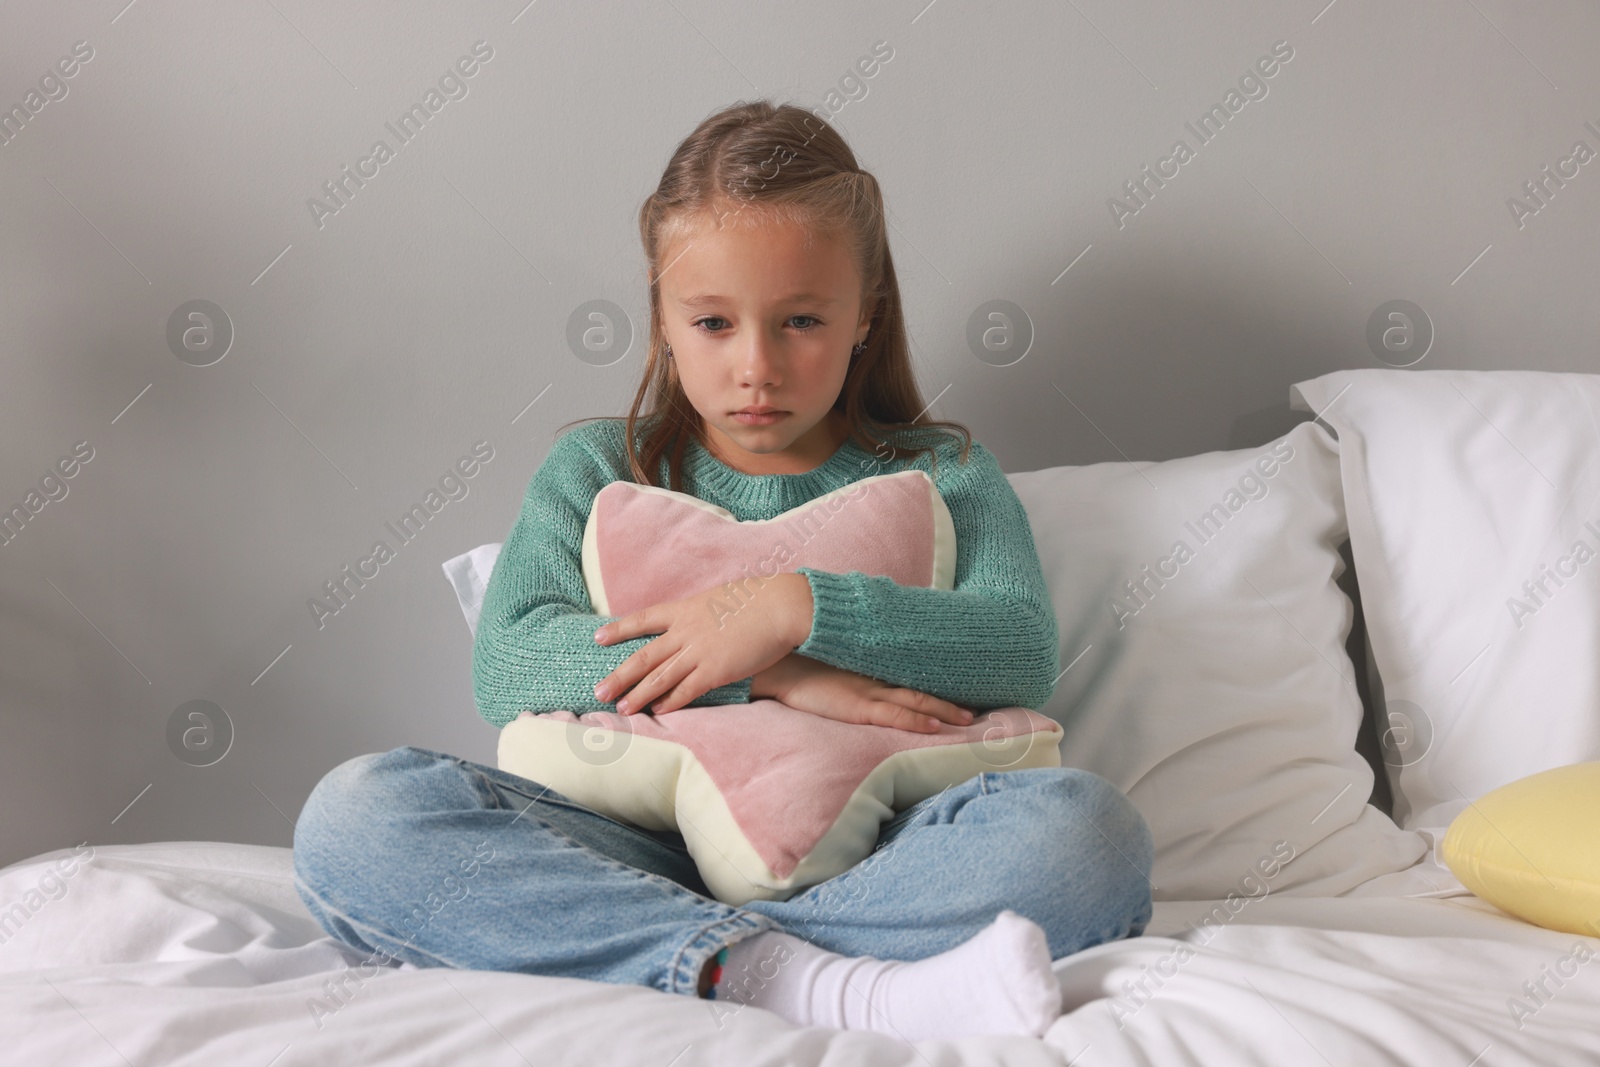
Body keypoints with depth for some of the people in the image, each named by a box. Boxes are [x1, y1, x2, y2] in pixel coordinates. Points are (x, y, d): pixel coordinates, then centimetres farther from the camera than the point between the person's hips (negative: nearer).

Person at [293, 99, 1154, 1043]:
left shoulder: (940, 476, 16)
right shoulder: (598, 470, 16)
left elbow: (1026, 651, -4)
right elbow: (507, 665, -3)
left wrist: (798, 608, -18)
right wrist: (770, 675, -15)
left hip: (859, 851, 0)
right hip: (642, 847, 1)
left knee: (1086, 827, -30)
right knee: (356, 815, -26)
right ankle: (812, 983, -40)